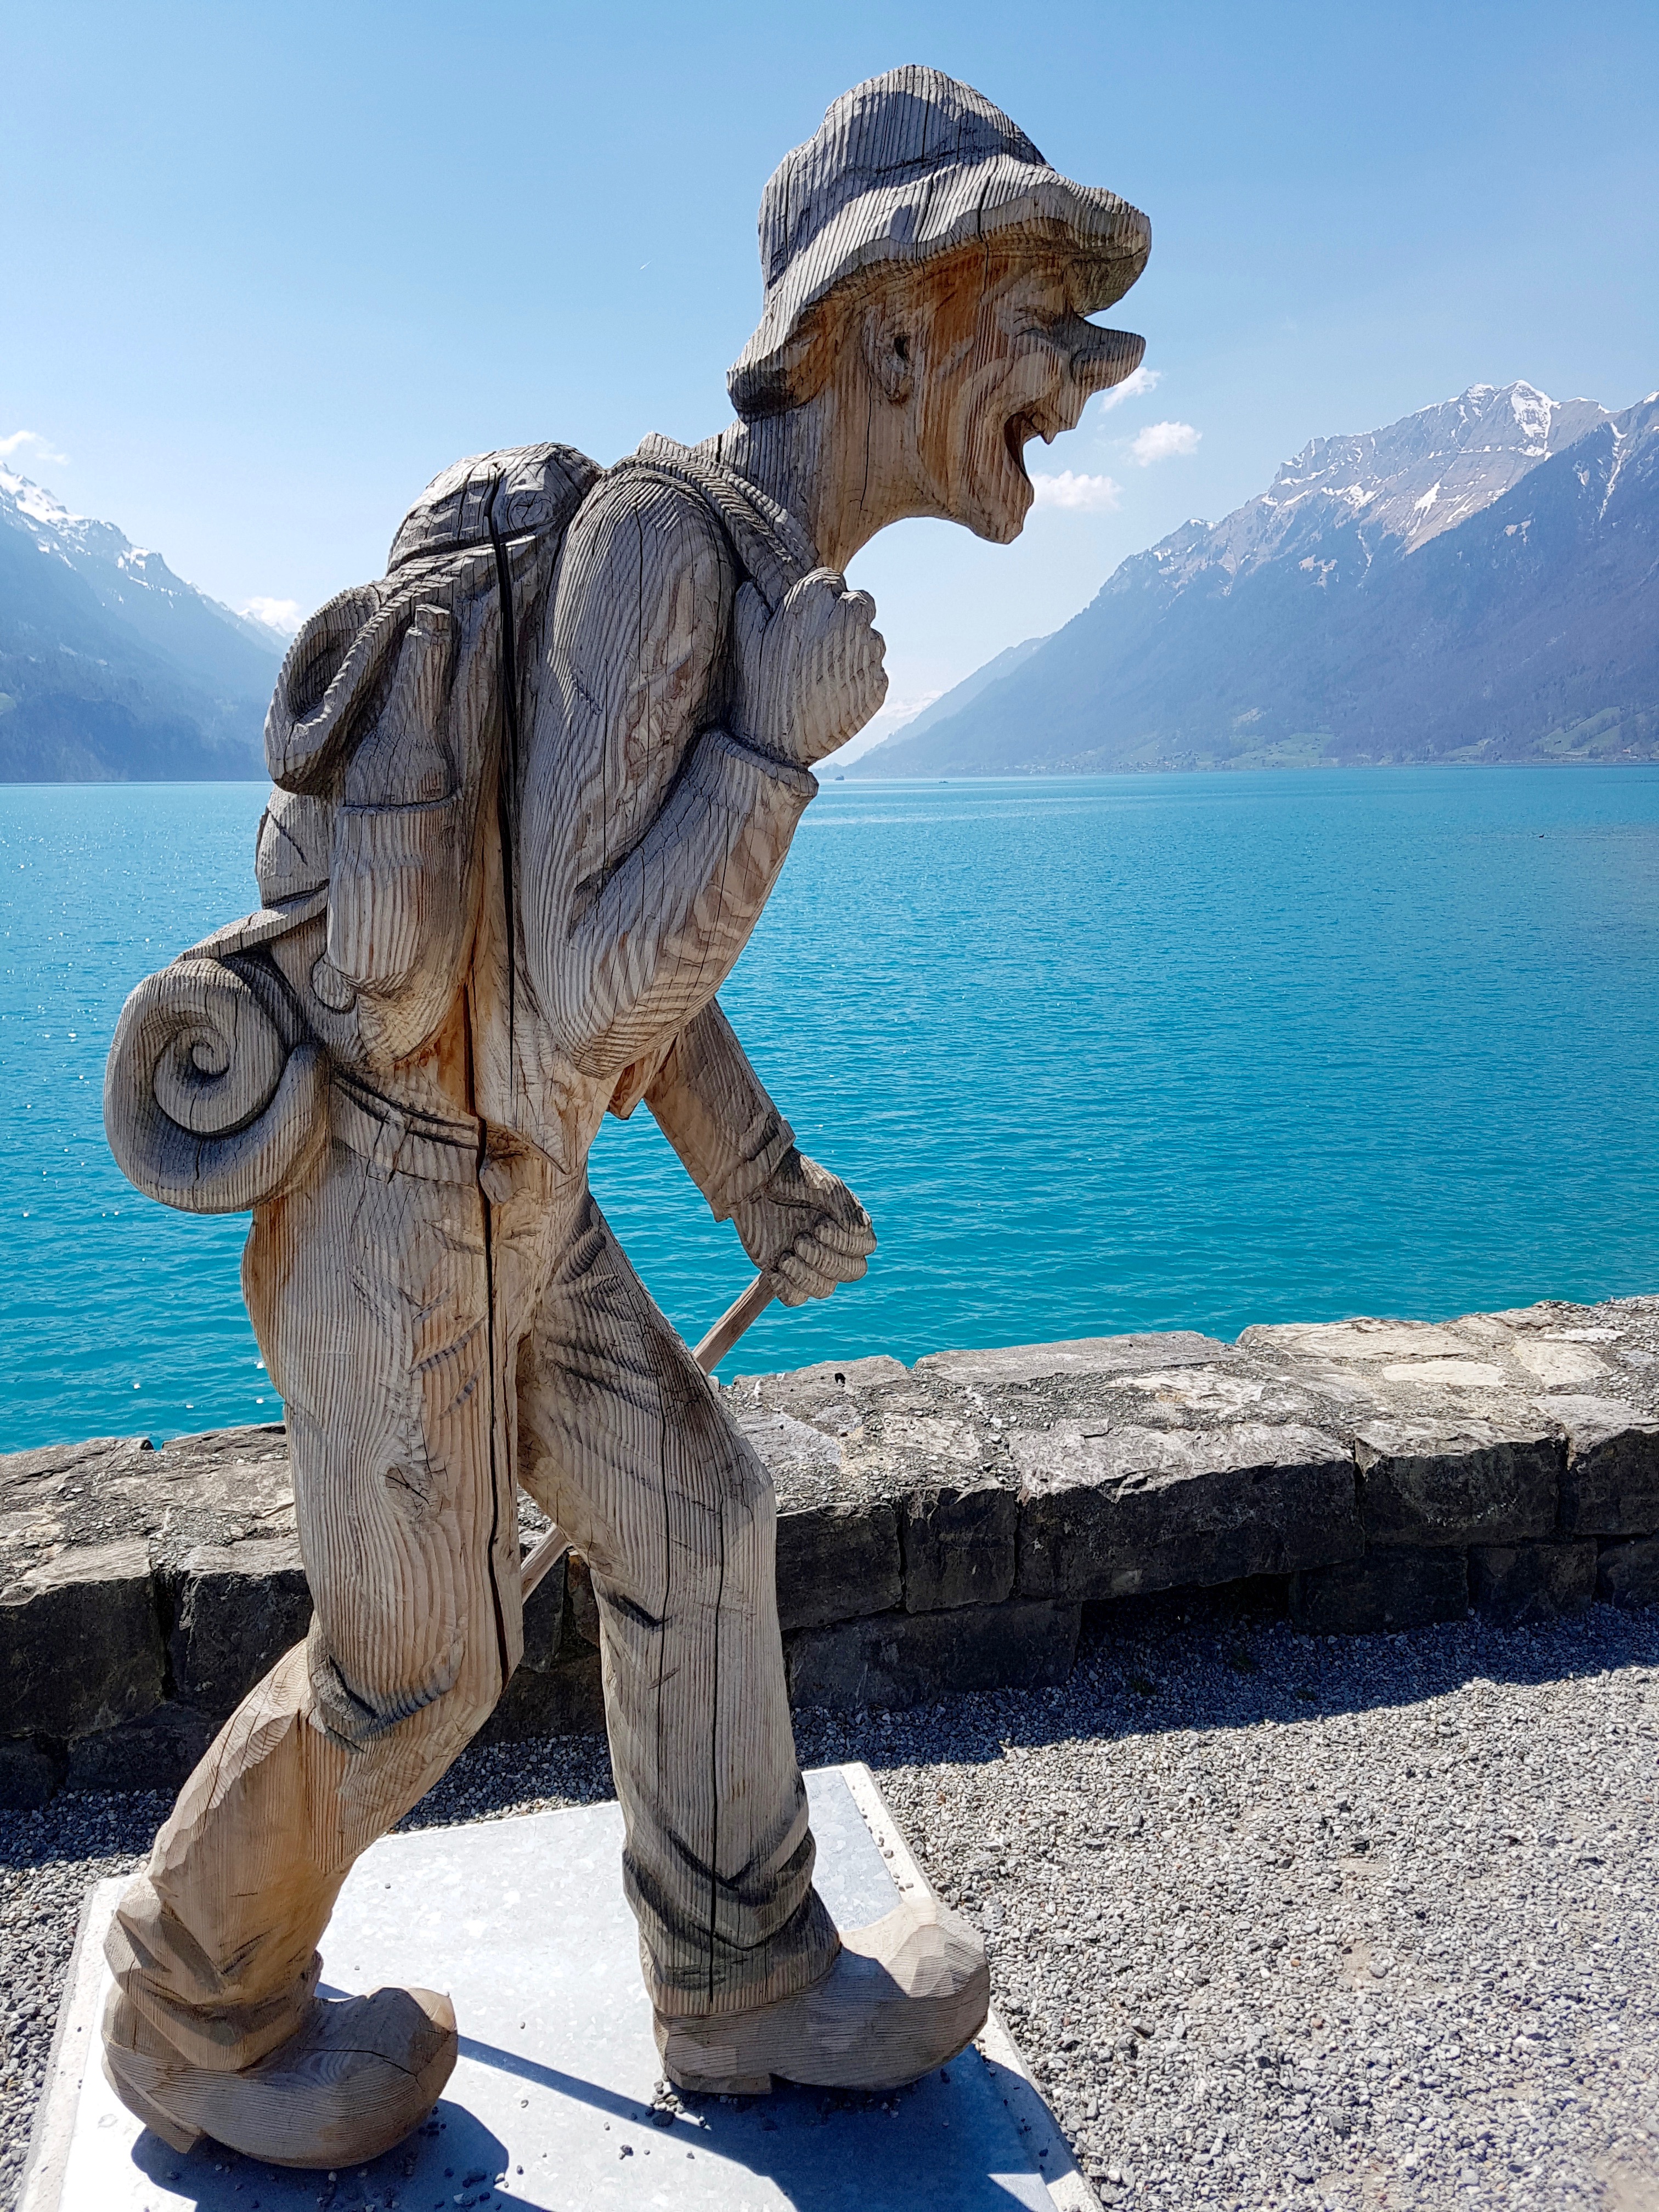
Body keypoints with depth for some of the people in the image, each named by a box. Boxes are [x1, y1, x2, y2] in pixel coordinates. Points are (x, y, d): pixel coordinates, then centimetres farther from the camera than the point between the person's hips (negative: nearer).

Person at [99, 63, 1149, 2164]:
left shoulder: (752, 567, 7)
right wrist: (786, 742, -23)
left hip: (499, 1186, 9)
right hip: (401, 1213, -8)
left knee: (692, 1527, 12)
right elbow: (578, 1007, -29)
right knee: (413, 1667, 10)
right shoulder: (658, 540, -24)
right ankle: (201, 2018, 37)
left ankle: (748, 1983, 29)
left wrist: (761, 1183, 15)